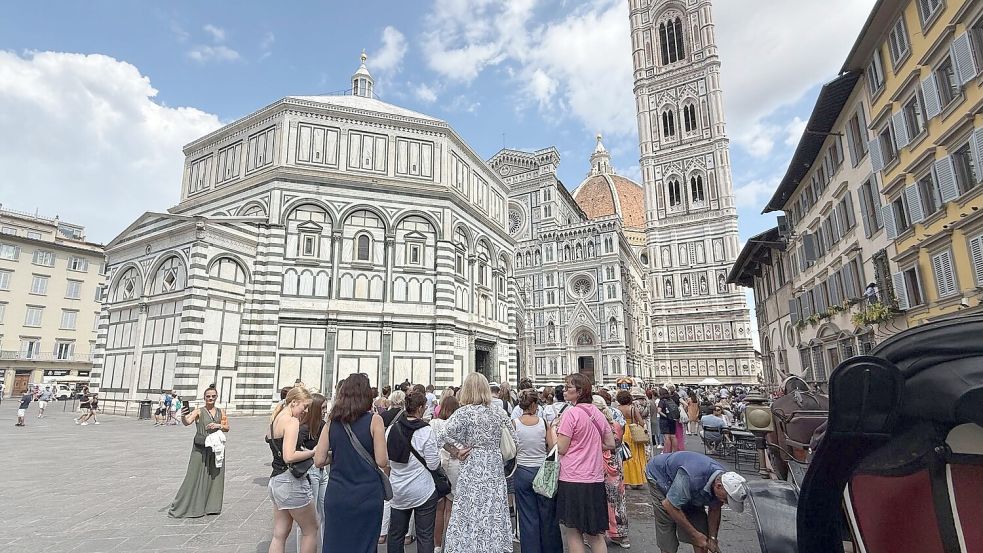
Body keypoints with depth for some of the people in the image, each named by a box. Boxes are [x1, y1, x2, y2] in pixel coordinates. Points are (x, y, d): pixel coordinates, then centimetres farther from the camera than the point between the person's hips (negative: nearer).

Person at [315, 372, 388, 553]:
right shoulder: (374, 420, -11)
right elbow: (382, 462, -13)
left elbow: (319, 460, 0)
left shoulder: (332, 421, -1)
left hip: (336, 496, 3)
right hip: (367, 496, -3)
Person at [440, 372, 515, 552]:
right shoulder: (499, 412, 3)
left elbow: (444, 435, -19)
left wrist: (456, 452, -6)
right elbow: (513, 440, 9)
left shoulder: (464, 412, -9)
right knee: (496, 514, 13)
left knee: (472, 516, 5)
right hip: (496, 469, 4)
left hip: (473, 470, -4)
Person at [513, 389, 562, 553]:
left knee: (528, 518, 10)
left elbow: (512, 451, -6)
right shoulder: (543, 421, -7)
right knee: (548, 516, 15)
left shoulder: (514, 423, -8)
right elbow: (552, 447, -6)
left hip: (523, 473, 0)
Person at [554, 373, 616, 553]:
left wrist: (554, 429, 1)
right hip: (595, 479, 7)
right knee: (595, 534, 17)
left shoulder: (570, 413, -14)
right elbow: (610, 444, 12)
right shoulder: (597, 413, 5)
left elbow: (561, 449, -14)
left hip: (573, 480, -6)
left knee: (572, 533, 8)